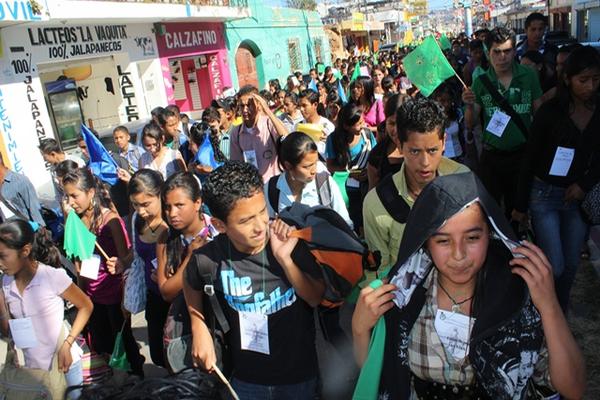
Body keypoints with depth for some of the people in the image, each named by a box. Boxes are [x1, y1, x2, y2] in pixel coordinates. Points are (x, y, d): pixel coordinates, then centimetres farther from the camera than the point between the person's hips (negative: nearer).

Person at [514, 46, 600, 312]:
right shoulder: (550, 111, -11)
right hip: (545, 193, -4)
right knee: (554, 267, -4)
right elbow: (530, 159, -6)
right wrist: (521, 205, -4)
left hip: (578, 196, 4)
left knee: (571, 265, 13)